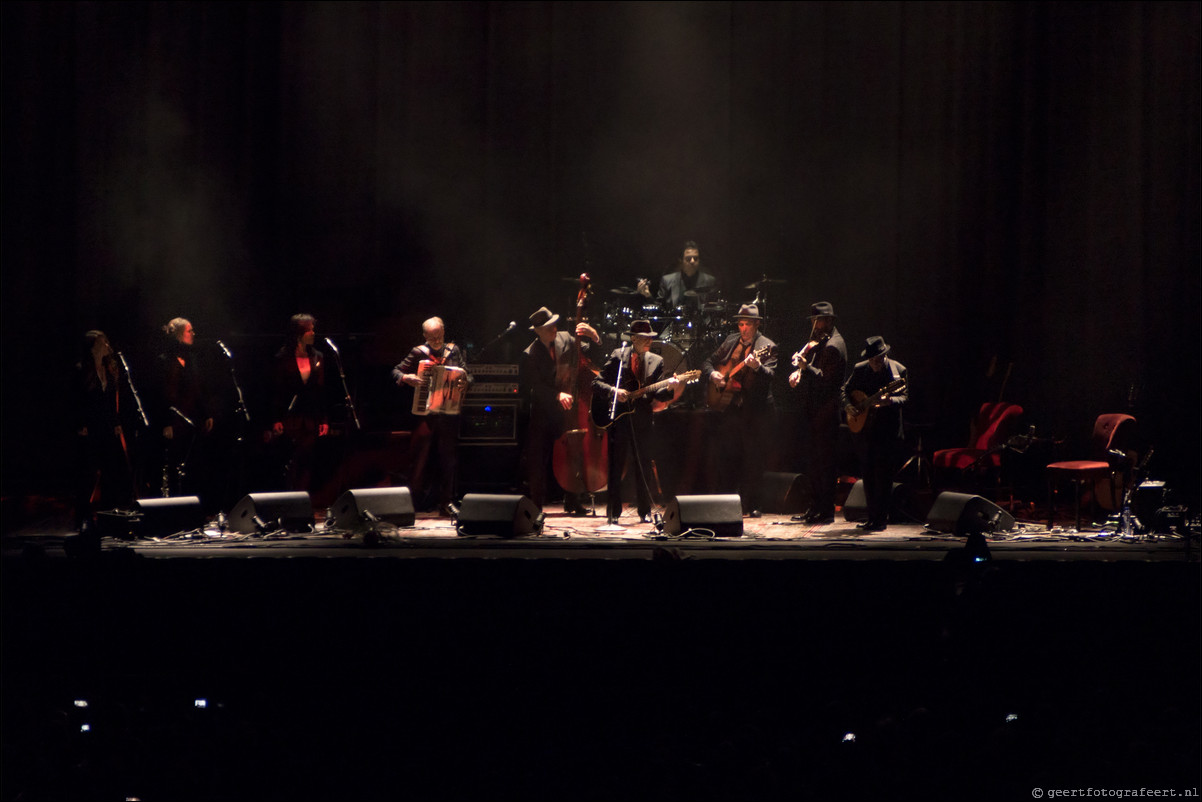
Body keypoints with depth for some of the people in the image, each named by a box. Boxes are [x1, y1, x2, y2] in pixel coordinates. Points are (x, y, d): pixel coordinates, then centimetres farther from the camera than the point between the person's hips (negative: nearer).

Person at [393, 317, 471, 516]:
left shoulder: (453, 350, 9)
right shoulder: (419, 353, 3)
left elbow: (466, 374, 10)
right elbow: (396, 372, 6)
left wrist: (464, 383, -12)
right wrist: (406, 378, -15)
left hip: (449, 412, 2)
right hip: (425, 412, -2)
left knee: (448, 458, 3)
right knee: (421, 456, 0)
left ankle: (446, 502, 9)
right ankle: (417, 496, 10)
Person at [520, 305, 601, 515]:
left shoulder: (565, 339, 1)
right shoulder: (530, 355, -9)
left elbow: (590, 354, 4)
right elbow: (535, 387, -16)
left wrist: (593, 337, -15)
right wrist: (557, 395, -28)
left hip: (568, 408, 2)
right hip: (543, 413, -2)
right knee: (537, 460, 1)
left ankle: (573, 503, 9)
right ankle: (536, 504, 13)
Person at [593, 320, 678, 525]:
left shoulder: (656, 361, 8)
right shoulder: (618, 356, 2)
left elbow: (656, 394, 1)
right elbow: (597, 383, 1)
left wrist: (668, 388, -18)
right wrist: (613, 391, -15)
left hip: (642, 421, 2)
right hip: (618, 418, -2)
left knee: (643, 468, 6)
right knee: (616, 467, 0)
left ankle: (645, 512, 14)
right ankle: (614, 513, 7)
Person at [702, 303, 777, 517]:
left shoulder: (767, 347, -5)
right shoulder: (730, 343, 12)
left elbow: (769, 375, -18)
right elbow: (709, 362, 20)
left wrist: (757, 366, -38)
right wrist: (713, 374, -1)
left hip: (755, 410, -5)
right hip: (731, 407, 5)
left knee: (753, 458, -2)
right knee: (727, 455, 8)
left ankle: (752, 505, 5)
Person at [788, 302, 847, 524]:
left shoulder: (833, 345, -14)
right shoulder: (820, 342, 17)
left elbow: (826, 379, -22)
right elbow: (815, 371, 22)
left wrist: (806, 367, -32)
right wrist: (798, 373, 2)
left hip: (826, 411, -10)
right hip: (817, 410, 10)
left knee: (824, 462, -7)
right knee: (815, 461, 14)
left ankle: (826, 511, -4)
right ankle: (815, 508, 21)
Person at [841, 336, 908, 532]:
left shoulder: (898, 370, -6)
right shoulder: (859, 369, 6)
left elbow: (903, 397, -11)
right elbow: (845, 390, 16)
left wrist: (889, 401, -31)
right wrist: (848, 406, -3)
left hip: (887, 430, -5)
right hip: (865, 428, 5)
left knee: (883, 474, -5)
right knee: (868, 474, 10)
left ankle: (881, 519, 0)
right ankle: (872, 517, 18)